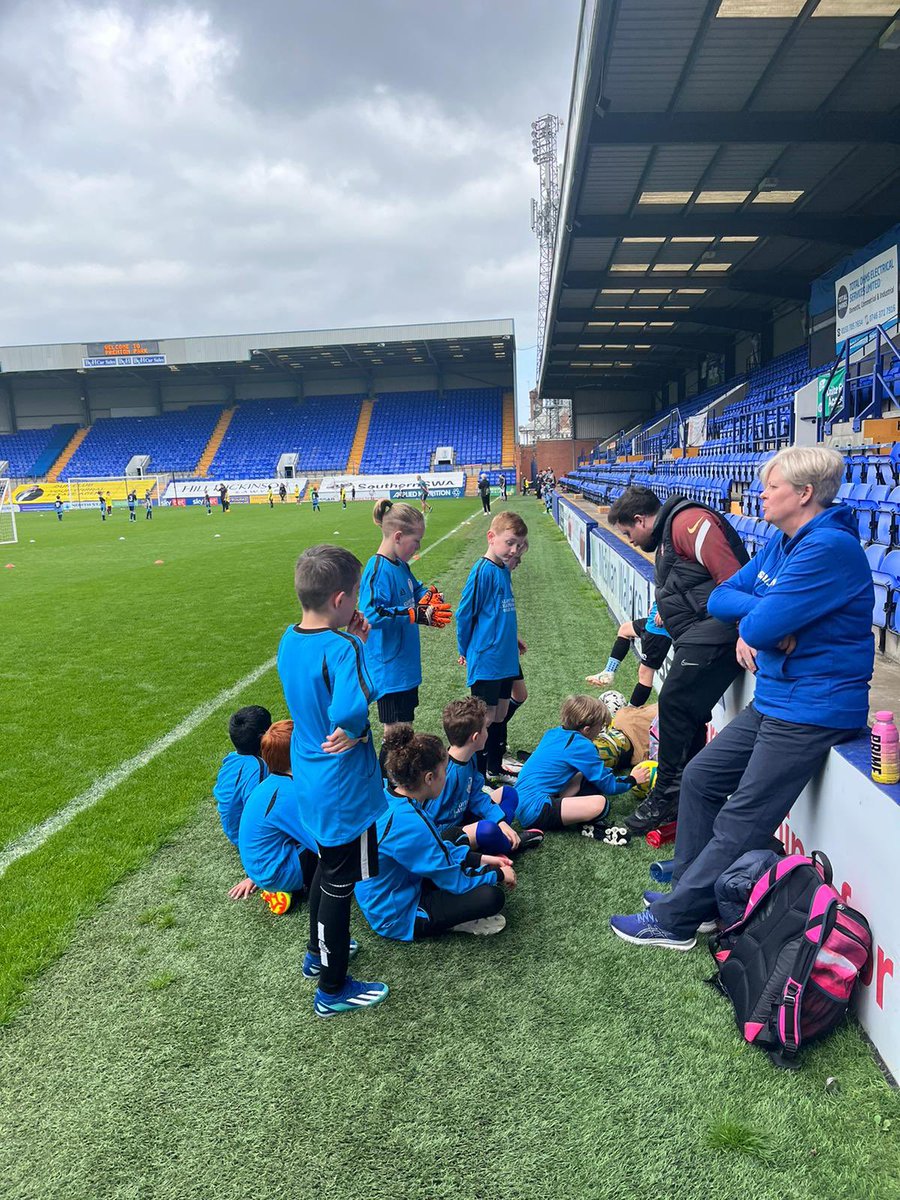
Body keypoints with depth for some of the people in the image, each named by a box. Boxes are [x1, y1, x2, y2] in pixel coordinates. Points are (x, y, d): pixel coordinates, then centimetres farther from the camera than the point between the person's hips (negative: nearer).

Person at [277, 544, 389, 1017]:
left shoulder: (289, 639, -1)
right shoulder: (339, 649, -28)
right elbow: (350, 709, -42)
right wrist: (353, 734, -21)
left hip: (310, 781, 8)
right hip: (343, 788, -8)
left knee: (325, 868, 27)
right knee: (339, 884, 9)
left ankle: (319, 953, 48)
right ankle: (332, 990, 28)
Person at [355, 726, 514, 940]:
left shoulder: (387, 796, -6)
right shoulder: (409, 825, -34)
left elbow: (437, 847, 9)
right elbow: (454, 881, -21)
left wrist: (480, 859, 6)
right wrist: (498, 875, -5)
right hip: (396, 917, -9)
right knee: (491, 897, -19)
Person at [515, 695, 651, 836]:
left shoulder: (554, 732, 13)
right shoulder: (582, 746, -11)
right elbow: (608, 786, -1)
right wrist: (632, 780, 18)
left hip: (521, 802, 10)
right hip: (535, 810, -10)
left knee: (583, 775, 16)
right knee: (600, 803, -20)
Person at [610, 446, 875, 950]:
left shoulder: (829, 548, -22)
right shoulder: (781, 544, 9)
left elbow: (762, 626, -26)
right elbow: (719, 597, 8)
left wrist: (749, 622, -3)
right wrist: (764, 612, -12)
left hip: (811, 710, -10)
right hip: (773, 699, 10)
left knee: (742, 822, -3)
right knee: (701, 778, 14)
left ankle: (674, 920, 8)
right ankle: (693, 894, 26)